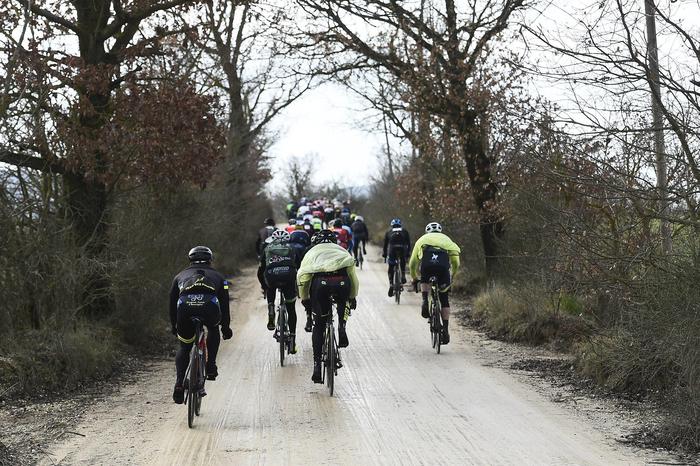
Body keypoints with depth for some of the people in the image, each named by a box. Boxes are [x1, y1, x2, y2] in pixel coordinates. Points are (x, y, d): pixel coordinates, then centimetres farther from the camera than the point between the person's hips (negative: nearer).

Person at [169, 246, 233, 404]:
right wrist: (226, 327, 45)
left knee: (184, 348, 22)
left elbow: (172, 303, 38)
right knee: (213, 330, 36)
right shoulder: (217, 276, 34)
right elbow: (224, 304, 35)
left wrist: (174, 326, 49)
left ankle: (179, 385, 6)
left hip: (185, 308, 0)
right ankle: (210, 367, 23)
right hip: (210, 307, 0)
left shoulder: (180, 276, 35)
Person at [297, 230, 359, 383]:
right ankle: (342, 327, 12)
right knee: (343, 303, 38)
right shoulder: (342, 251, 36)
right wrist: (352, 297, 50)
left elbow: (302, 276, 18)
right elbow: (353, 276, 37)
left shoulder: (312, 252, 32)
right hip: (342, 281, 1)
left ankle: (317, 365, 9)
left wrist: (305, 298, 29)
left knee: (319, 325, 13)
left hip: (320, 281, -1)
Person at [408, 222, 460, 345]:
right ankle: (445, 330, 8)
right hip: (443, 263, 0)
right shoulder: (446, 239, 36)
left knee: (425, 281, 33)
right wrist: (451, 277, 51)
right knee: (444, 299, 11)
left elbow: (412, 264, 39)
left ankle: (425, 301, 6)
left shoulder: (422, 239, 36)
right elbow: (456, 263, 35)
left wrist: (414, 278, 54)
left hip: (427, 262, 0)